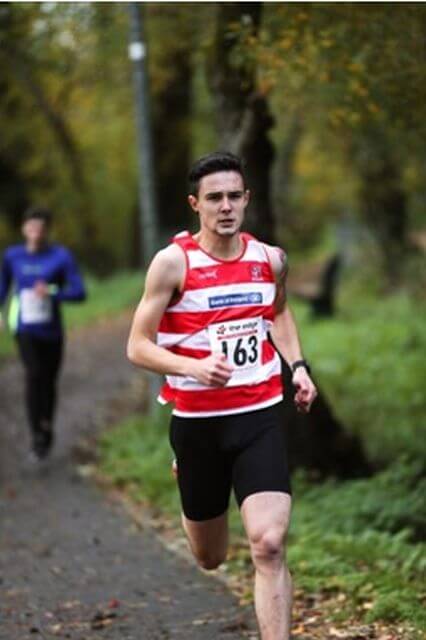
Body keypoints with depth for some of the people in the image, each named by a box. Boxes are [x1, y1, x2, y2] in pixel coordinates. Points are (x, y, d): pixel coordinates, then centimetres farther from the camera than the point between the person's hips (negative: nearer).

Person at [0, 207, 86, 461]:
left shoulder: (61, 256, -7)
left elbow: (79, 292, -10)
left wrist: (53, 293, -25)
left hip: (51, 329, 1)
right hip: (25, 328, -1)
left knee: (49, 380, 13)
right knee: (33, 374, -21)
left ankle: (47, 428, 38)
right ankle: (38, 437, -19)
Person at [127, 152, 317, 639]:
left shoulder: (270, 259, 2)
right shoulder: (173, 262, -10)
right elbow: (138, 347, -9)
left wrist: (297, 366, 8)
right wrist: (195, 367, -26)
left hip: (260, 417, 1)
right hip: (197, 422, -1)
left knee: (269, 546, -16)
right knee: (210, 558, 15)